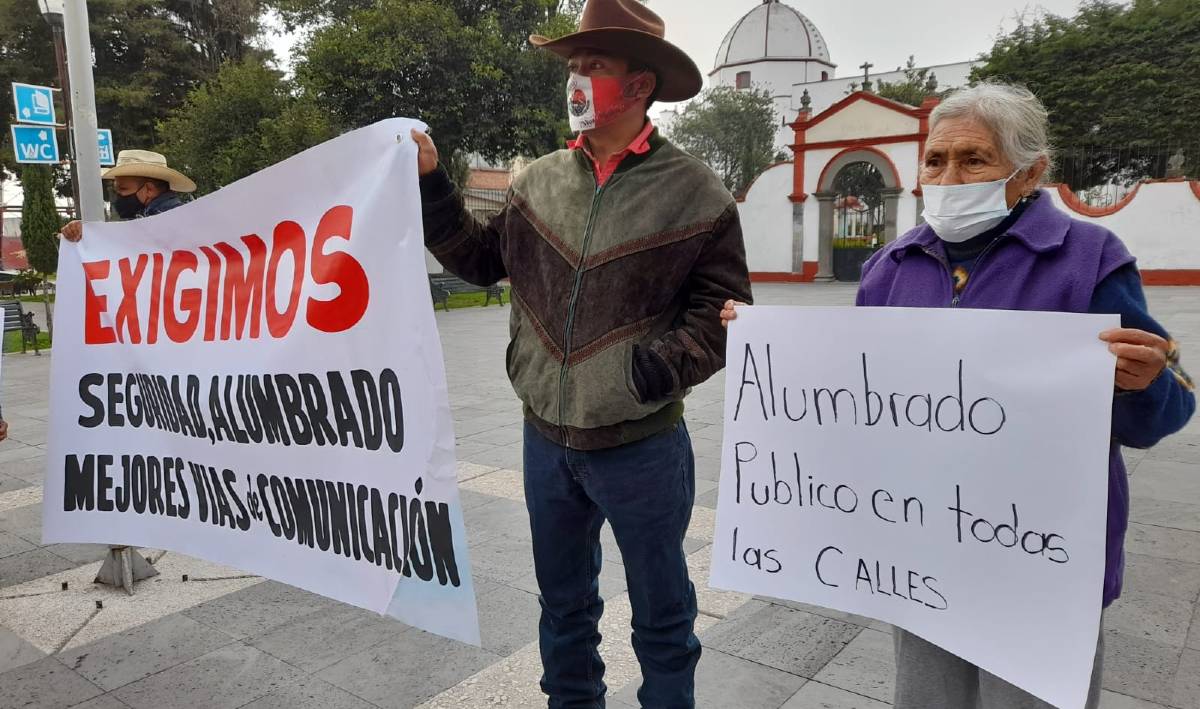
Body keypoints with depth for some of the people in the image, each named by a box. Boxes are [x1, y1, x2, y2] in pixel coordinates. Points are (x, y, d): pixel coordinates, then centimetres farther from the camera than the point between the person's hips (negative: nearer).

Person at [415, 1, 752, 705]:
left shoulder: (694, 191, -9)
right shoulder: (540, 180, 3)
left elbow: (722, 305, -8)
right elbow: (481, 258, 10)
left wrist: (667, 363, -24)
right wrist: (432, 185, 2)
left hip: (643, 445, -4)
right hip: (547, 439, 5)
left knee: (661, 612, 16)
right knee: (564, 606, 24)